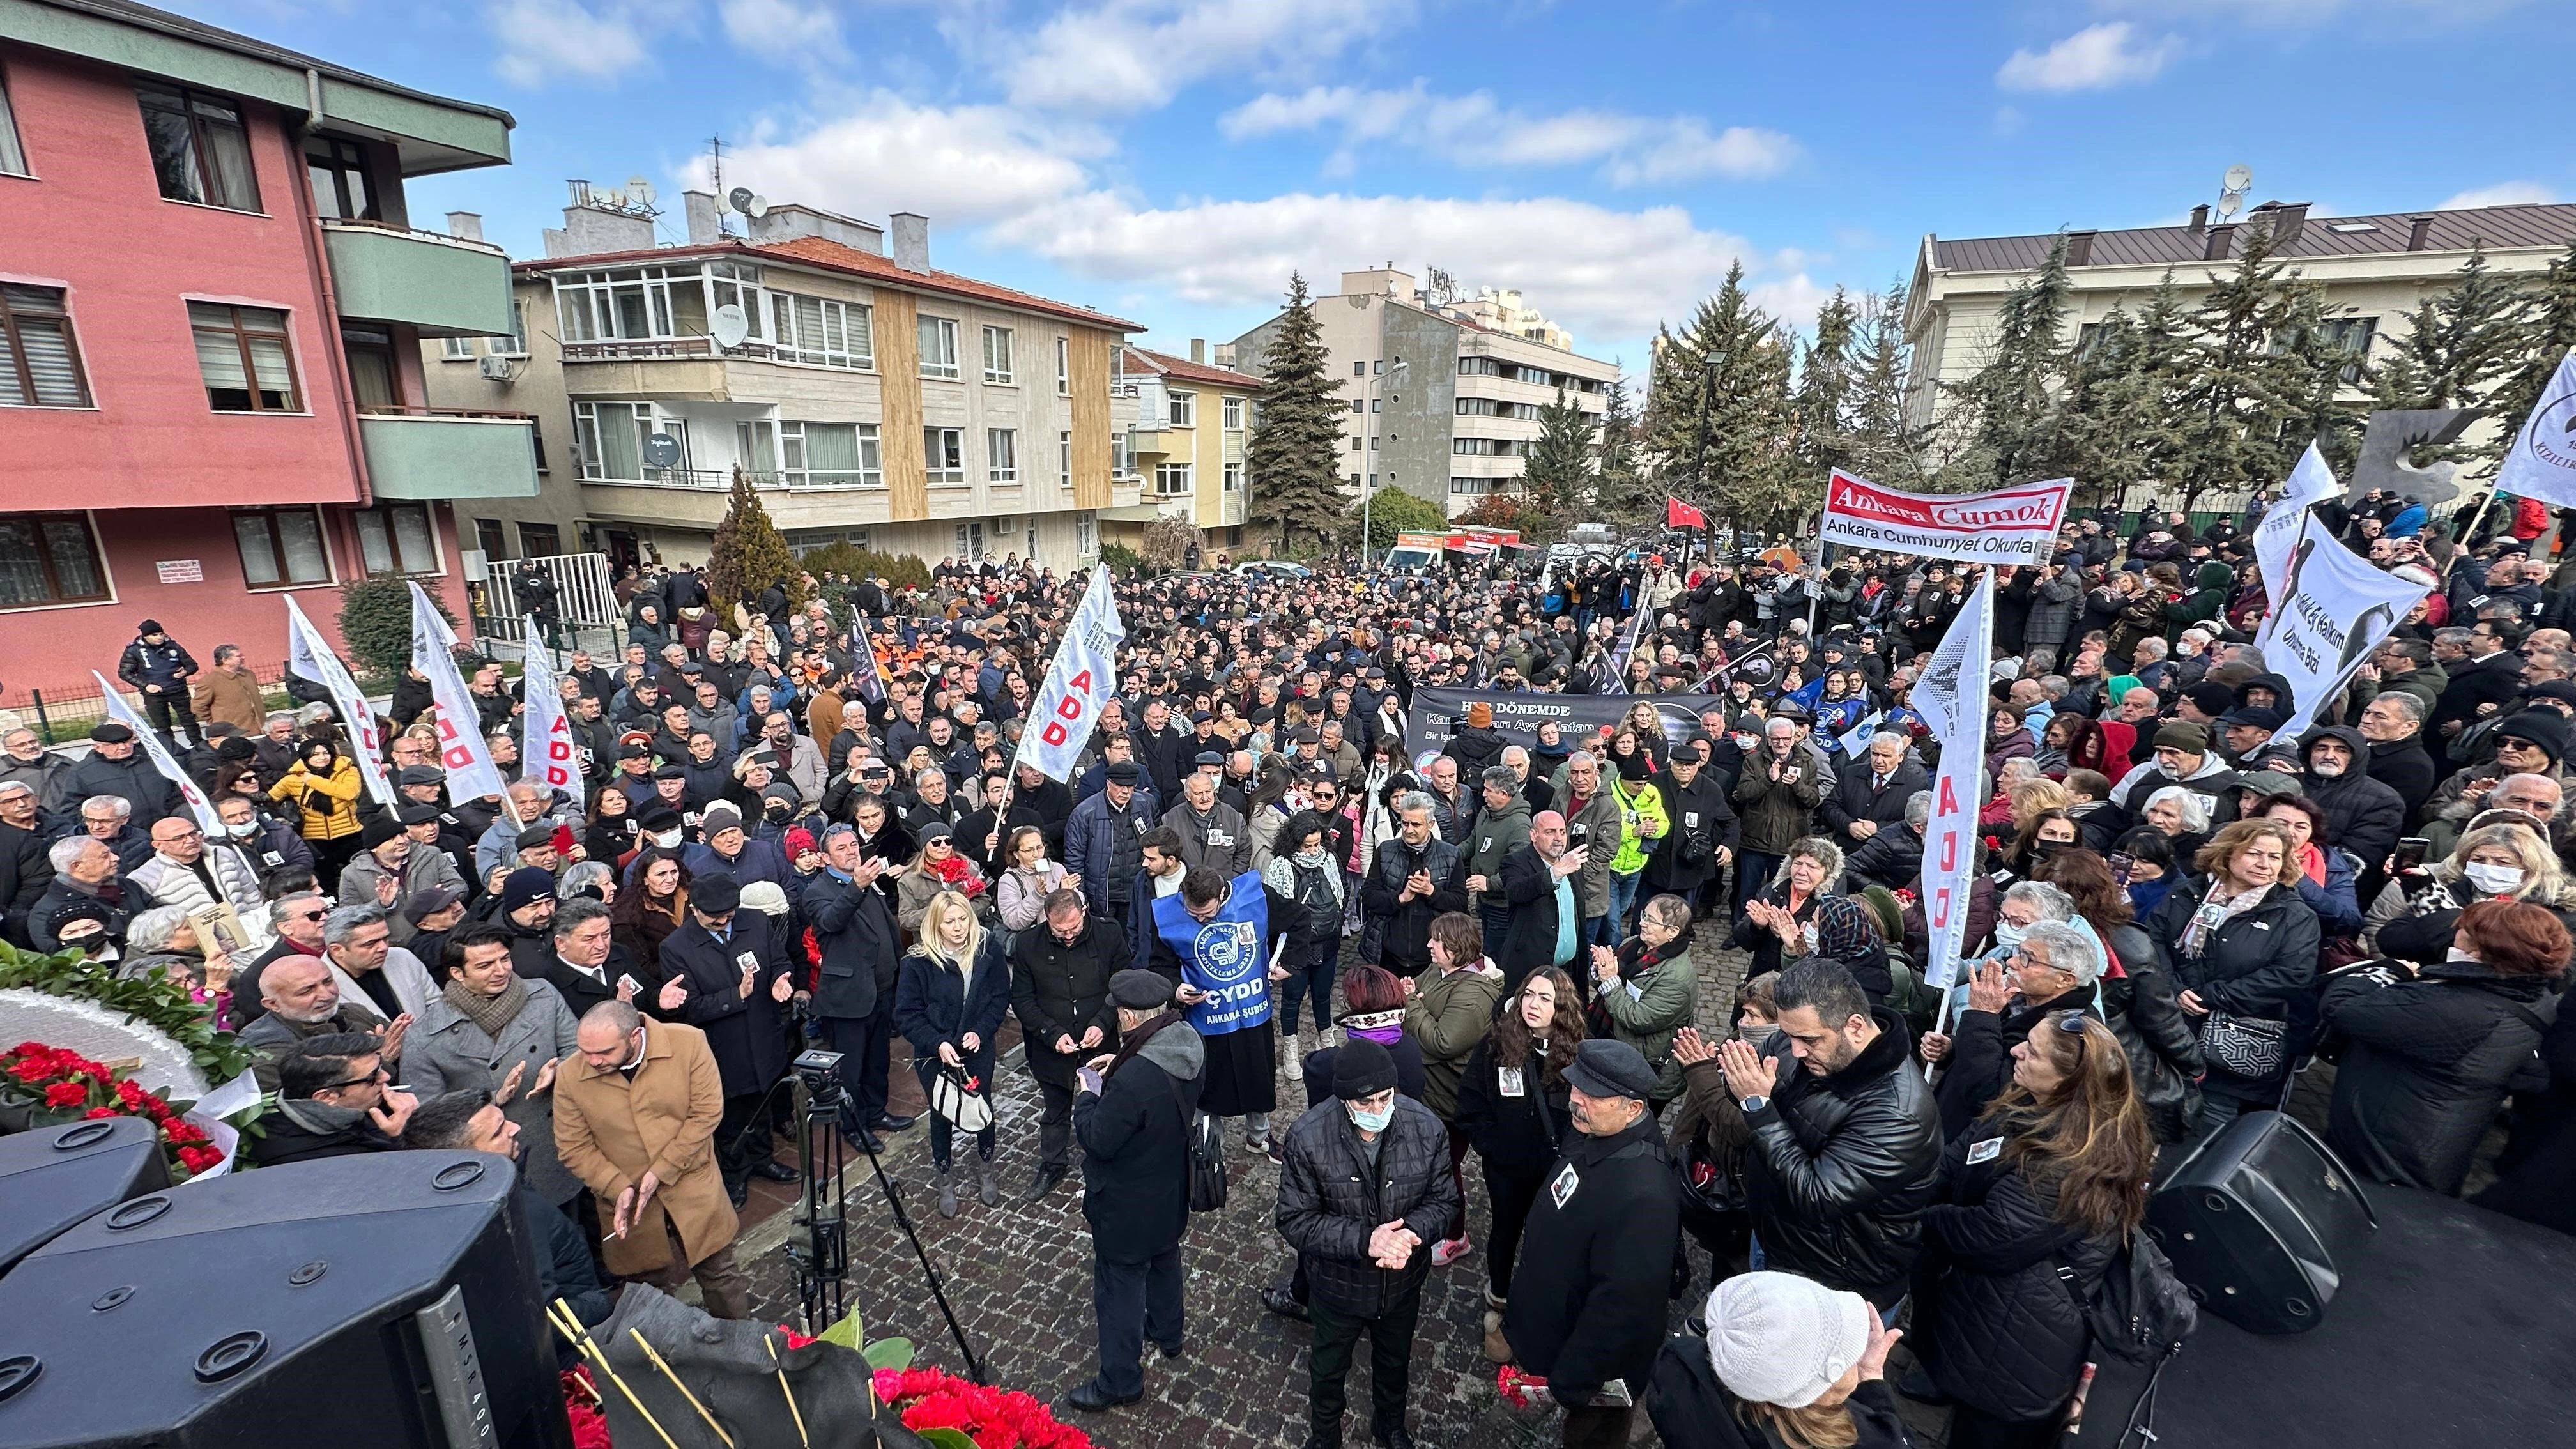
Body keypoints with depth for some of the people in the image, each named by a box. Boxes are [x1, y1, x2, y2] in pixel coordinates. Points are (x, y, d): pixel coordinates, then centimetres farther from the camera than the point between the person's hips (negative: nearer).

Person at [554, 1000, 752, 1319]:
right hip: (630, 1208, 1)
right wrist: (617, 1188, -17)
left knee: (723, 1279, 15)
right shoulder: (570, 1077, -12)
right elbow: (574, 1148, -5)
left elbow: (706, 1111, -14)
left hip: (695, 1191, -1)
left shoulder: (689, 1043, -18)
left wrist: (662, 1172, -18)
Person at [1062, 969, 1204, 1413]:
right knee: (1164, 1258, 31)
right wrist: (1119, 1066, -3)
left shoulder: (1133, 1080, -41)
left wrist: (1088, 1094, -12)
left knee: (1120, 1285, 14)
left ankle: (1119, 1380, 35)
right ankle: (1166, 1332, 55)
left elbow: (1098, 1140, -27)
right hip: (1171, 1188, 8)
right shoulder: (1187, 1044, -16)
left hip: (1128, 1205, -8)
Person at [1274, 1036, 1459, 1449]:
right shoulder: (1308, 1138, -30)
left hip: (1403, 1281, 2)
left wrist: (1411, 1232, -31)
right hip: (1338, 1283, -2)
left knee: (1395, 1362, 30)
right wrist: (1364, 1240, -34)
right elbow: (1295, 1221, -22)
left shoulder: (1427, 1128, -24)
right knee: (1329, 1366, 27)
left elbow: (1444, 1199, -10)